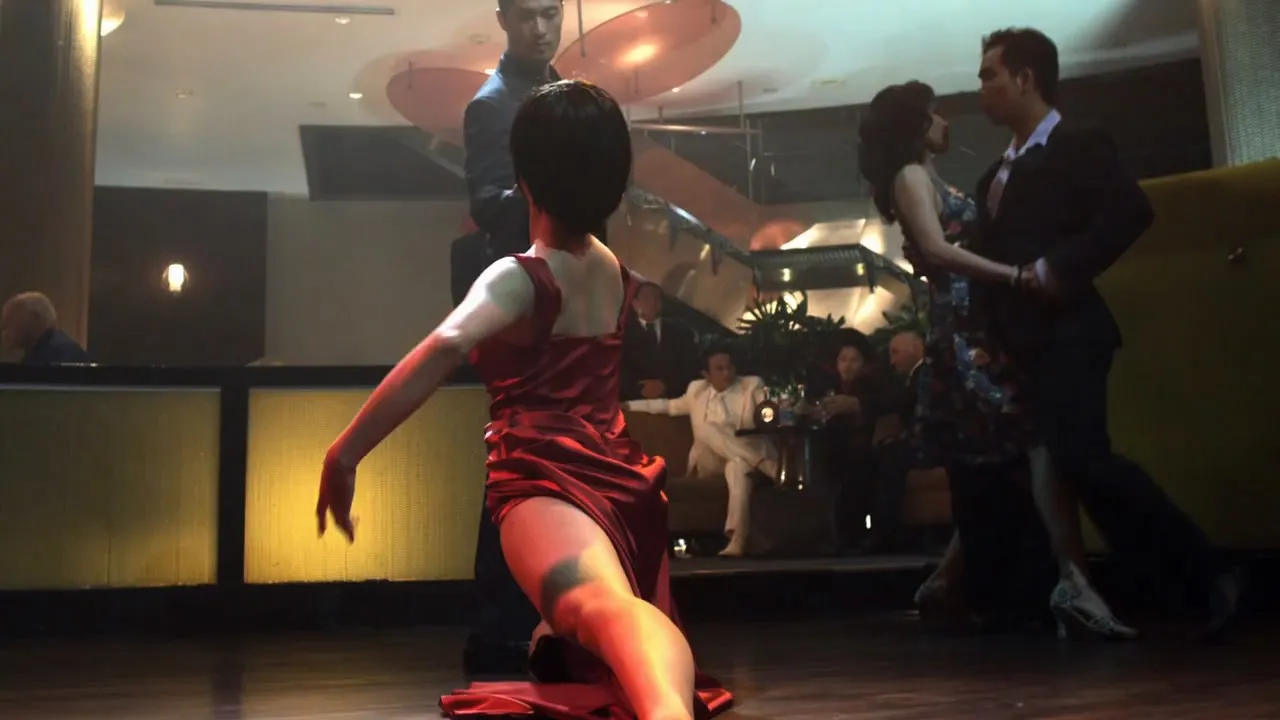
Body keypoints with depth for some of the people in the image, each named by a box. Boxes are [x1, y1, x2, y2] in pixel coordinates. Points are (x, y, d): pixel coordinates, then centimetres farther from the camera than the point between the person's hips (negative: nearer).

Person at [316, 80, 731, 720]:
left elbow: (445, 348, -25)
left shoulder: (518, 277, -5)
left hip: (545, 478, -9)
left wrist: (345, 453, -26)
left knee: (606, 607, -40)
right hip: (623, 479, 9)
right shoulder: (616, 270, 17)